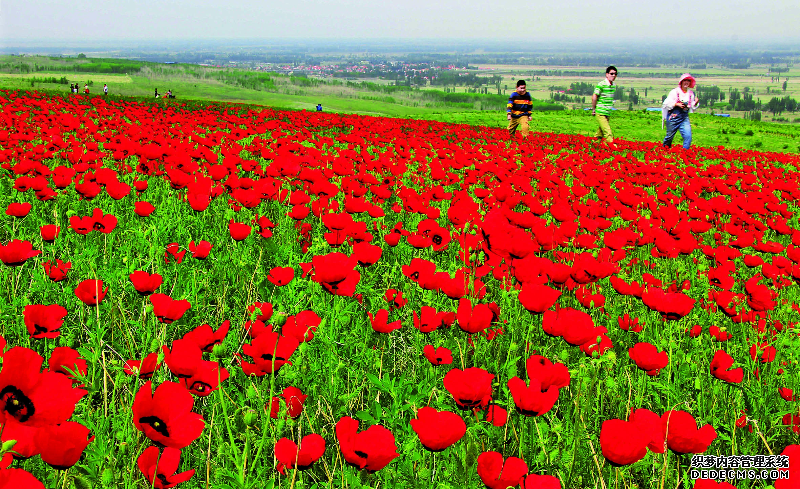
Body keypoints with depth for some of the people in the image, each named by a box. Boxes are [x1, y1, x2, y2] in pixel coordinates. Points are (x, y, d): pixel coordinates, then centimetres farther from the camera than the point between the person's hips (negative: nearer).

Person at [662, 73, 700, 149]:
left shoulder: (691, 93, 10)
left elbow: (692, 107, 17)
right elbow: (666, 103, -7)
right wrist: (677, 104, -17)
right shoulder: (675, 91, -4)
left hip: (685, 117, 3)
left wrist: (695, 103, -3)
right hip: (674, 116, -3)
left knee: (688, 135, -12)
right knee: (670, 135, 5)